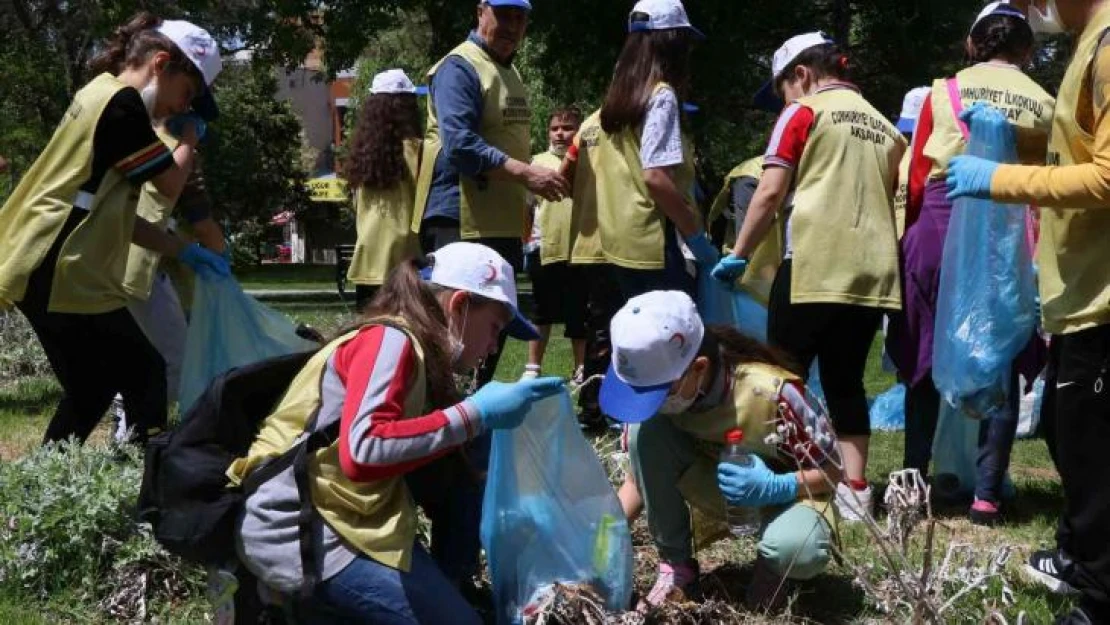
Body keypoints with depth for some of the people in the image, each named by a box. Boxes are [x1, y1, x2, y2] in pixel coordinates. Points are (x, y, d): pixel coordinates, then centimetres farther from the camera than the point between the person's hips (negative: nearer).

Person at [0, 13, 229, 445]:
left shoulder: (101, 97, 20)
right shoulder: (121, 103, -13)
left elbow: (114, 215, 21)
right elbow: (170, 184, -5)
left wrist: (184, 252, 18)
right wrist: (190, 137, 12)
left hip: (49, 273, 10)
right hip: (65, 276, -10)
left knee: (92, 390, 17)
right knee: (145, 377, -3)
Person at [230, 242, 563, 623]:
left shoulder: (418, 351, 12)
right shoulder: (390, 339, -15)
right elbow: (362, 453, -30)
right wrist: (475, 413, -24)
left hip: (341, 516, 9)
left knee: (467, 459, 7)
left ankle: (445, 590, 11)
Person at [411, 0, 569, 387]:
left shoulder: (508, 71, 19)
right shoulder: (459, 68, -11)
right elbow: (459, 143, -24)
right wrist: (525, 173, -30)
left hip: (502, 222, 9)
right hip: (461, 223, -9)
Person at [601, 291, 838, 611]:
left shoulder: (768, 393, -33)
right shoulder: (654, 377, -20)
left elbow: (831, 469, -20)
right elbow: (641, 470, -9)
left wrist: (775, 488, -40)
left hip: (786, 490, -4)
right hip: (717, 488, 4)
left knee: (796, 550, -40)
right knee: (646, 432, -26)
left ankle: (770, 570, -1)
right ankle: (676, 563, -11)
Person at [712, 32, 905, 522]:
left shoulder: (803, 114, 1)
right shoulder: (884, 127, 19)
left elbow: (770, 193, -5)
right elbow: (898, 200, 21)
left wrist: (738, 255, 1)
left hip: (815, 266, -6)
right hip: (871, 270, 6)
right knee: (846, 379, 12)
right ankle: (854, 489, 7)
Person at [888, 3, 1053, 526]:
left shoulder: (944, 93, 7)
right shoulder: (1044, 105, 5)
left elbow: (917, 179, 6)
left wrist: (912, 235, 18)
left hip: (939, 227, 1)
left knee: (927, 363, 11)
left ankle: (913, 483, 13)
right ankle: (987, 495, 5)